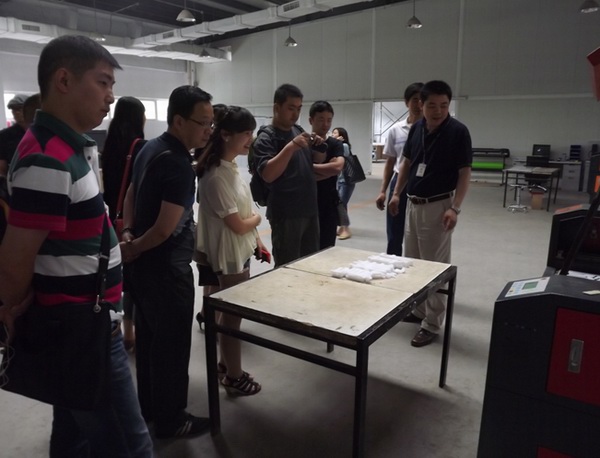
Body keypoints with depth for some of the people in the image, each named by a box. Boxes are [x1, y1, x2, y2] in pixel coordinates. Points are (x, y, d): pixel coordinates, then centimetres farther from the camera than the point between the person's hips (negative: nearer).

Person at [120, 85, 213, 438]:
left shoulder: (151, 148, 7)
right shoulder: (179, 164, -24)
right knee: (171, 343, 5)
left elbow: (131, 195, 15)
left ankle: (149, 407, 37)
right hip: (166, 266, -10)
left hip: (146, 263, 10)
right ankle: (170, 419, 22)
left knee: (149, 337, 20)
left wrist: (128, 233, 1)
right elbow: (165, 227, -25)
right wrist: (134, 248, -8)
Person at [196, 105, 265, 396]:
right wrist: (256, 219, -3)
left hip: (240, 252, 9)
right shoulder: (216, 176, -24)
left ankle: (226, 365, 38)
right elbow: (238, 224, -22)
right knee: (232, 314, 6)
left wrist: (256, 240, 12)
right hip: (228, 256, -9)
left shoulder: (230, 167, 5)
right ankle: (234, 377, 25)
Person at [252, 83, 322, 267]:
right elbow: (268, 175, -23)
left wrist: (317, 147, 2)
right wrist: (291, 146, -29)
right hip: (286, 214, -7)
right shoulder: (266, 138, -9)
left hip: (310, 210, 7)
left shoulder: (298, 131, 12)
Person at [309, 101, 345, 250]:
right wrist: (327, 169, -17)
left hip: (329, 205, 1)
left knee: (326, 249, 7)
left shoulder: (335, 144, 3)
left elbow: (338, 167, -17)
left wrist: (310, 167, -13)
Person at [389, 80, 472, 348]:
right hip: (412, 203, 7)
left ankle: (432, 324, 10)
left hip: (438, 205, -6)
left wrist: (455, 208, -20)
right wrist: (396, 193, 8)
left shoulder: (458, 132, -11)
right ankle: (418, 310, 29)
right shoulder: (416, 128, 5)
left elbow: (464, 173, -11)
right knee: (411, 261, 14)